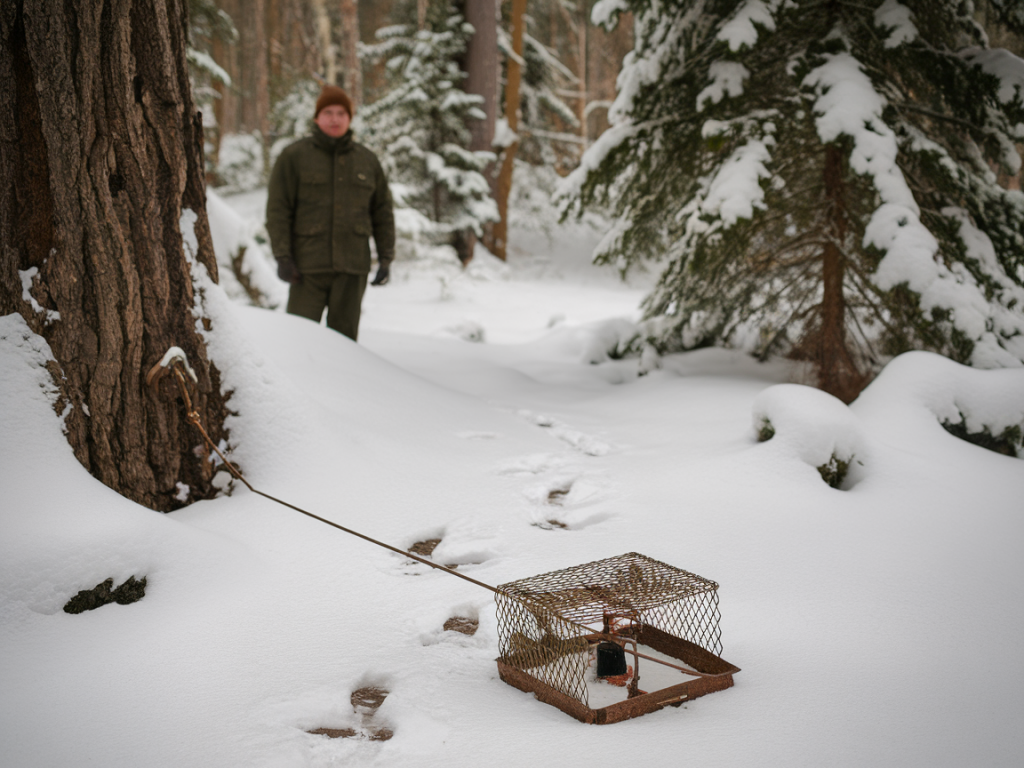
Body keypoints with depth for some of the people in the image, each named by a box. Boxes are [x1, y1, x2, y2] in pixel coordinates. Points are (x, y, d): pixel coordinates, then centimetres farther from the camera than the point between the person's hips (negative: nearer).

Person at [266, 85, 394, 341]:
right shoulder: (294, 156, 1)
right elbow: (278, 209, -2)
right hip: (308, 267, -2)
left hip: (352, 267, 3)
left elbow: (382, 212, 14)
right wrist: (282, 257, -10)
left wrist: (385, 258, 7)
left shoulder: (367, 161, 11)